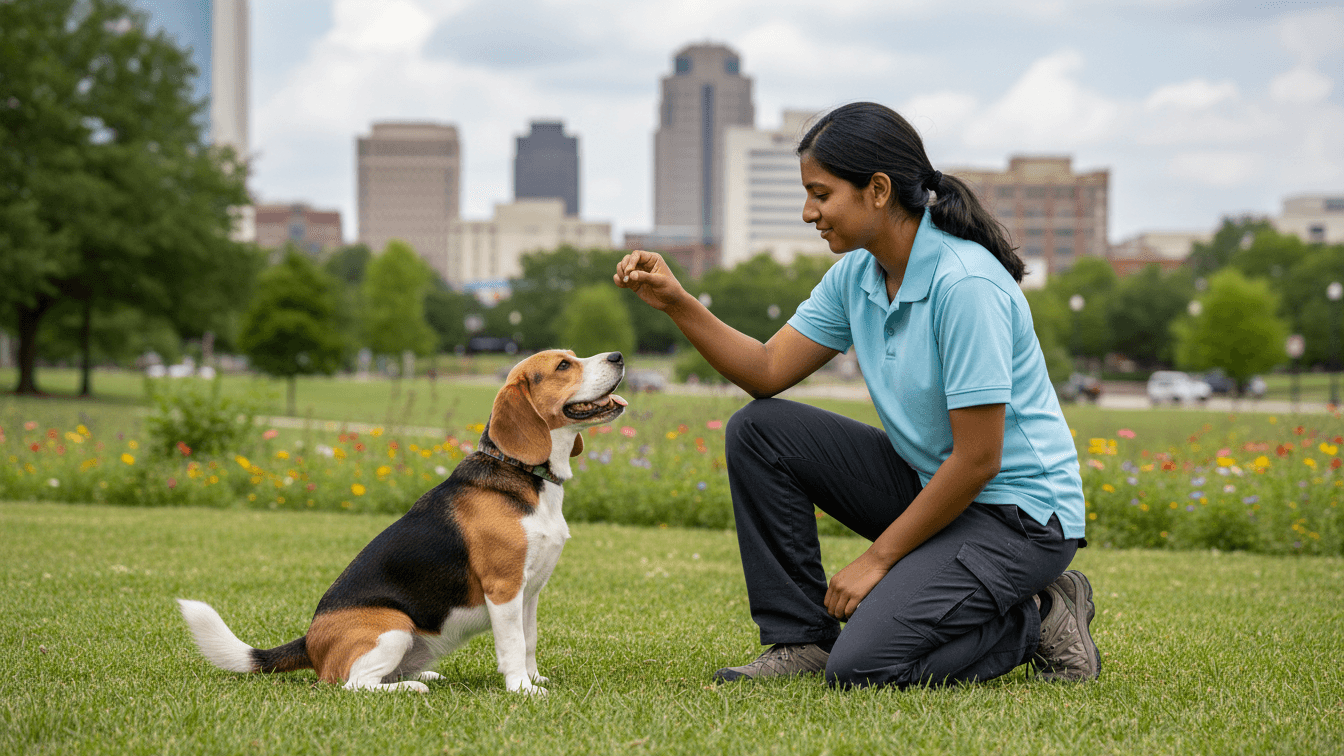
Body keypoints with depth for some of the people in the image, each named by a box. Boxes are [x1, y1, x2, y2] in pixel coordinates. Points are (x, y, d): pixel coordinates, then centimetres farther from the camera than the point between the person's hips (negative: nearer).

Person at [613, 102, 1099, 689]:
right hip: (926, 482, 8)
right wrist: (675, 302, -9)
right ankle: (801, 639, 4)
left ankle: (1037, 621, 0)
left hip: (1019, 511, -8)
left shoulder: (965, 284, -25)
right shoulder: (857, 274, 1)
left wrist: (877, 558, -17)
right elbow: (769, 371, 3)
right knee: (757, 431, -2)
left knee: (862, 666, -23)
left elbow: (977, 460, -24)